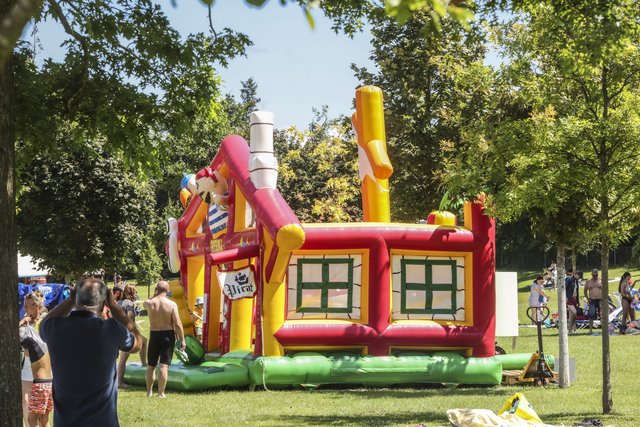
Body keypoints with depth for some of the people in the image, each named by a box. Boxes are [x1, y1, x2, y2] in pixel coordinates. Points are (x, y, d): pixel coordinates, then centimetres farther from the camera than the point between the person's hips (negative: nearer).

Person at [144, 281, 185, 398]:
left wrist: (155, 294, 11)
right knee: (164, 365, 0)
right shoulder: (172, 304, -12)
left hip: (154, 335, 2)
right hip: (168, 335, -2)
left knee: (151, 365, 16)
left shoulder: (149, 303, -8)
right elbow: (178, 324, -12)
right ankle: (161, 393, -1)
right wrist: (182, 340, -4)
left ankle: (149, 391, 23)